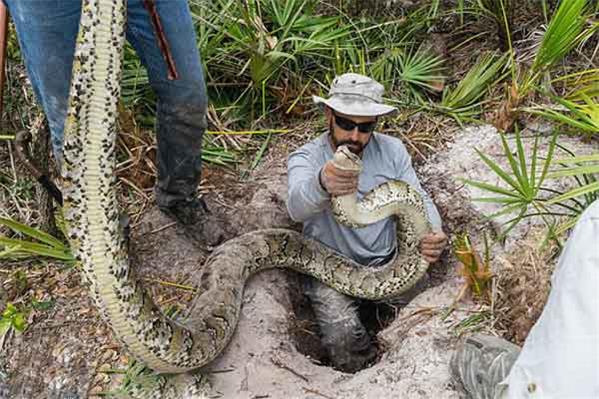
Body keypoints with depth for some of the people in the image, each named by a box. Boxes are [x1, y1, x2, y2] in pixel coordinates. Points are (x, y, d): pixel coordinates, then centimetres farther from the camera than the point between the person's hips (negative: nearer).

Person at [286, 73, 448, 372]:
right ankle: (364, 382, 9)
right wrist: (322, 185, -59)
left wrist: (433, 235, -25)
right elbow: (297, 207, -33)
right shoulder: (305, 158, -12)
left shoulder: (392, 150, 0)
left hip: (387, 262, 4)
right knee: (343, 337, -25)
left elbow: (419, 200, 0)